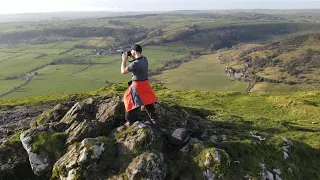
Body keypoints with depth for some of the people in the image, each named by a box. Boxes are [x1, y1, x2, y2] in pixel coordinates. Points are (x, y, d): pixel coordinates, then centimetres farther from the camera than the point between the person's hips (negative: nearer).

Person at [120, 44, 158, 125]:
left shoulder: (135, 63, -25)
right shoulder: (145, 59, -2)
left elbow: (123, 71, -16)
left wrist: (124, 59, -7)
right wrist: (132, 57, 8)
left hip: (137, 86, -7)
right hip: (145, 83, 7)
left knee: (132, 103, 10)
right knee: (148, 101, 19)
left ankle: (131, 122, 23)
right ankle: (154, 119, 31)